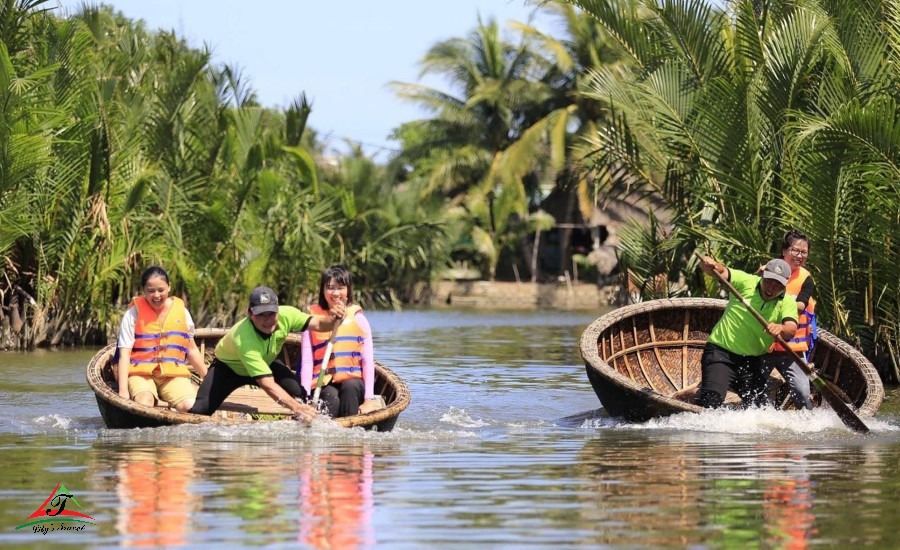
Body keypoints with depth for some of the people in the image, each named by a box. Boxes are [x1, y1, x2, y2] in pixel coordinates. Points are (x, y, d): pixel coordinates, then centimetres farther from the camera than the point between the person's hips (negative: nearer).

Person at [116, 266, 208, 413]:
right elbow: (124, 354, -5)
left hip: (174, 374, 3)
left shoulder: (181, 311, 10)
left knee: (190, 406, -26)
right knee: (144, 405, -35)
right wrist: (123, 391, -16)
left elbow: (192, 350, 21)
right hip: (141, 373, -3)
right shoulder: (134, 313, 1)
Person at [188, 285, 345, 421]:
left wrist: (332, 318, -48)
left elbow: (318, 324, -22)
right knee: (199, 410, -21)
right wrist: (295, 407, -59)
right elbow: (267, 384, -48)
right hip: (229, 366, -4)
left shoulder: (286, 315, -29)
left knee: (301, 395, -22)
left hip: (265, 362, 4)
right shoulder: (243, 339, -44)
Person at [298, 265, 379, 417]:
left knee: (350, 386, -33)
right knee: (331, 397, -33)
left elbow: (368, 361, 3)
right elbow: (306, 363, 1)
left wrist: (368, 400, -8)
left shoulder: (358, 320, 7)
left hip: (353, 383, 1)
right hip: (323, 386, -1)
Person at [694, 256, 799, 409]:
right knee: (711, 401, -20)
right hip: (721, 351, -4)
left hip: (752, 360, 4)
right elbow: (720, 272, -18)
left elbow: (791, 329, -19)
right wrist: (709, 264, -42)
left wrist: (780, 328, -44)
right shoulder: (746, 282, -7)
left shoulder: (787, 303, -2)